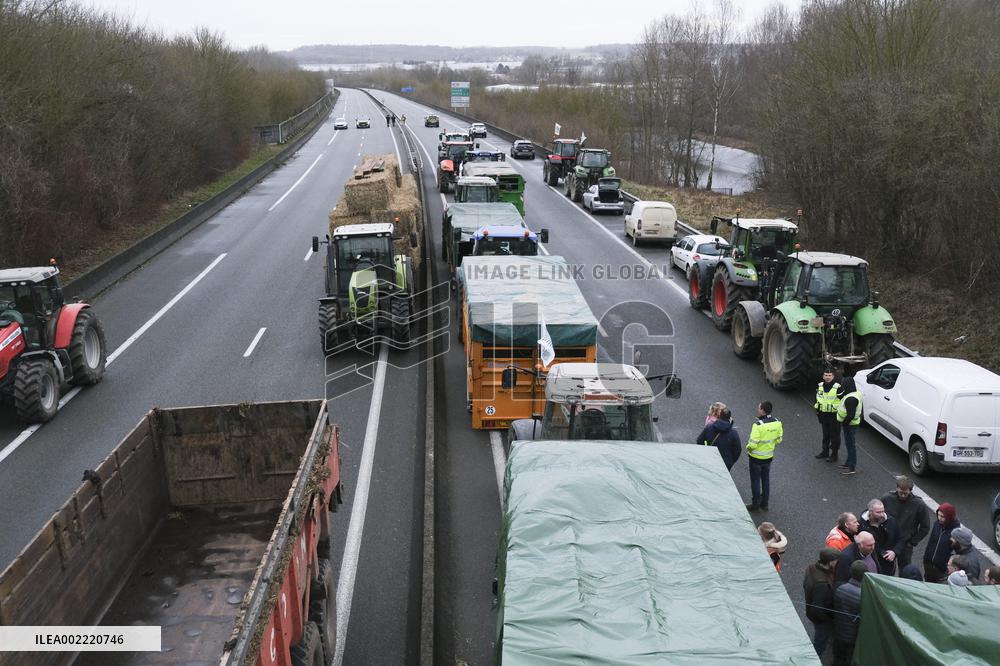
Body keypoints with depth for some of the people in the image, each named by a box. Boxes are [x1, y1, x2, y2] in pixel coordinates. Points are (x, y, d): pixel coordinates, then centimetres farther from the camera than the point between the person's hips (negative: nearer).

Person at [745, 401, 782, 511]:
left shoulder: (758, 425, -28)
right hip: (769, 456, 6)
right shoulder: (777, 422, -7)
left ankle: (755, 504, 18)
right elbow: (779, 439, 4)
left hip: (756, 457, -6)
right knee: (766, 479, 20)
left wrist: (748, 447, -7)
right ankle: (764, 502, 31)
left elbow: (753, 444, -28)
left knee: (755, 480, 9)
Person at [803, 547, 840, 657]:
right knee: (820, 643, 16)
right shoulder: (821, 583, -41)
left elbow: (805, 585, 5)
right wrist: (832, 616, -18)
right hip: (822, 619, -8)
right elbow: (818, 610, -33)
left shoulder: (813, 567, -14)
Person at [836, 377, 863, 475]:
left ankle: (852, 468, 4)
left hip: (850, 425, -10)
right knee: (848, 444, 21)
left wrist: (845, 422, -17)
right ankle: (849, 463, 34)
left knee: (850, 444, -2)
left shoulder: (851, 398, -27)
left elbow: (850, 415, -29)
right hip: (850, 423, 10)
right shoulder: (854, 394, 7)